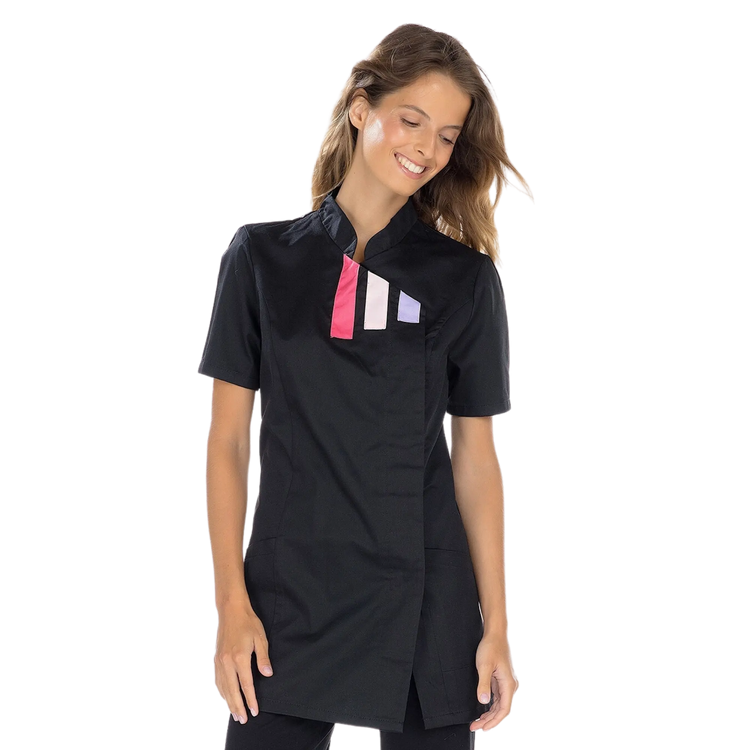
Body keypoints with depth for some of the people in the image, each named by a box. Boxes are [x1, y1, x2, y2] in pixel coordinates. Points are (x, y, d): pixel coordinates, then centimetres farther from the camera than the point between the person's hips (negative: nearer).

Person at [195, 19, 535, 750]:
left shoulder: (465, 277, 5)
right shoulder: (262, 256, 4)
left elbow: (475, 453, 5)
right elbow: (229, 440, 3)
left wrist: (497, 626, 0)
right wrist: (231, 606, -4)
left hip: (426, 609, 1)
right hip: (288, 600, 0)